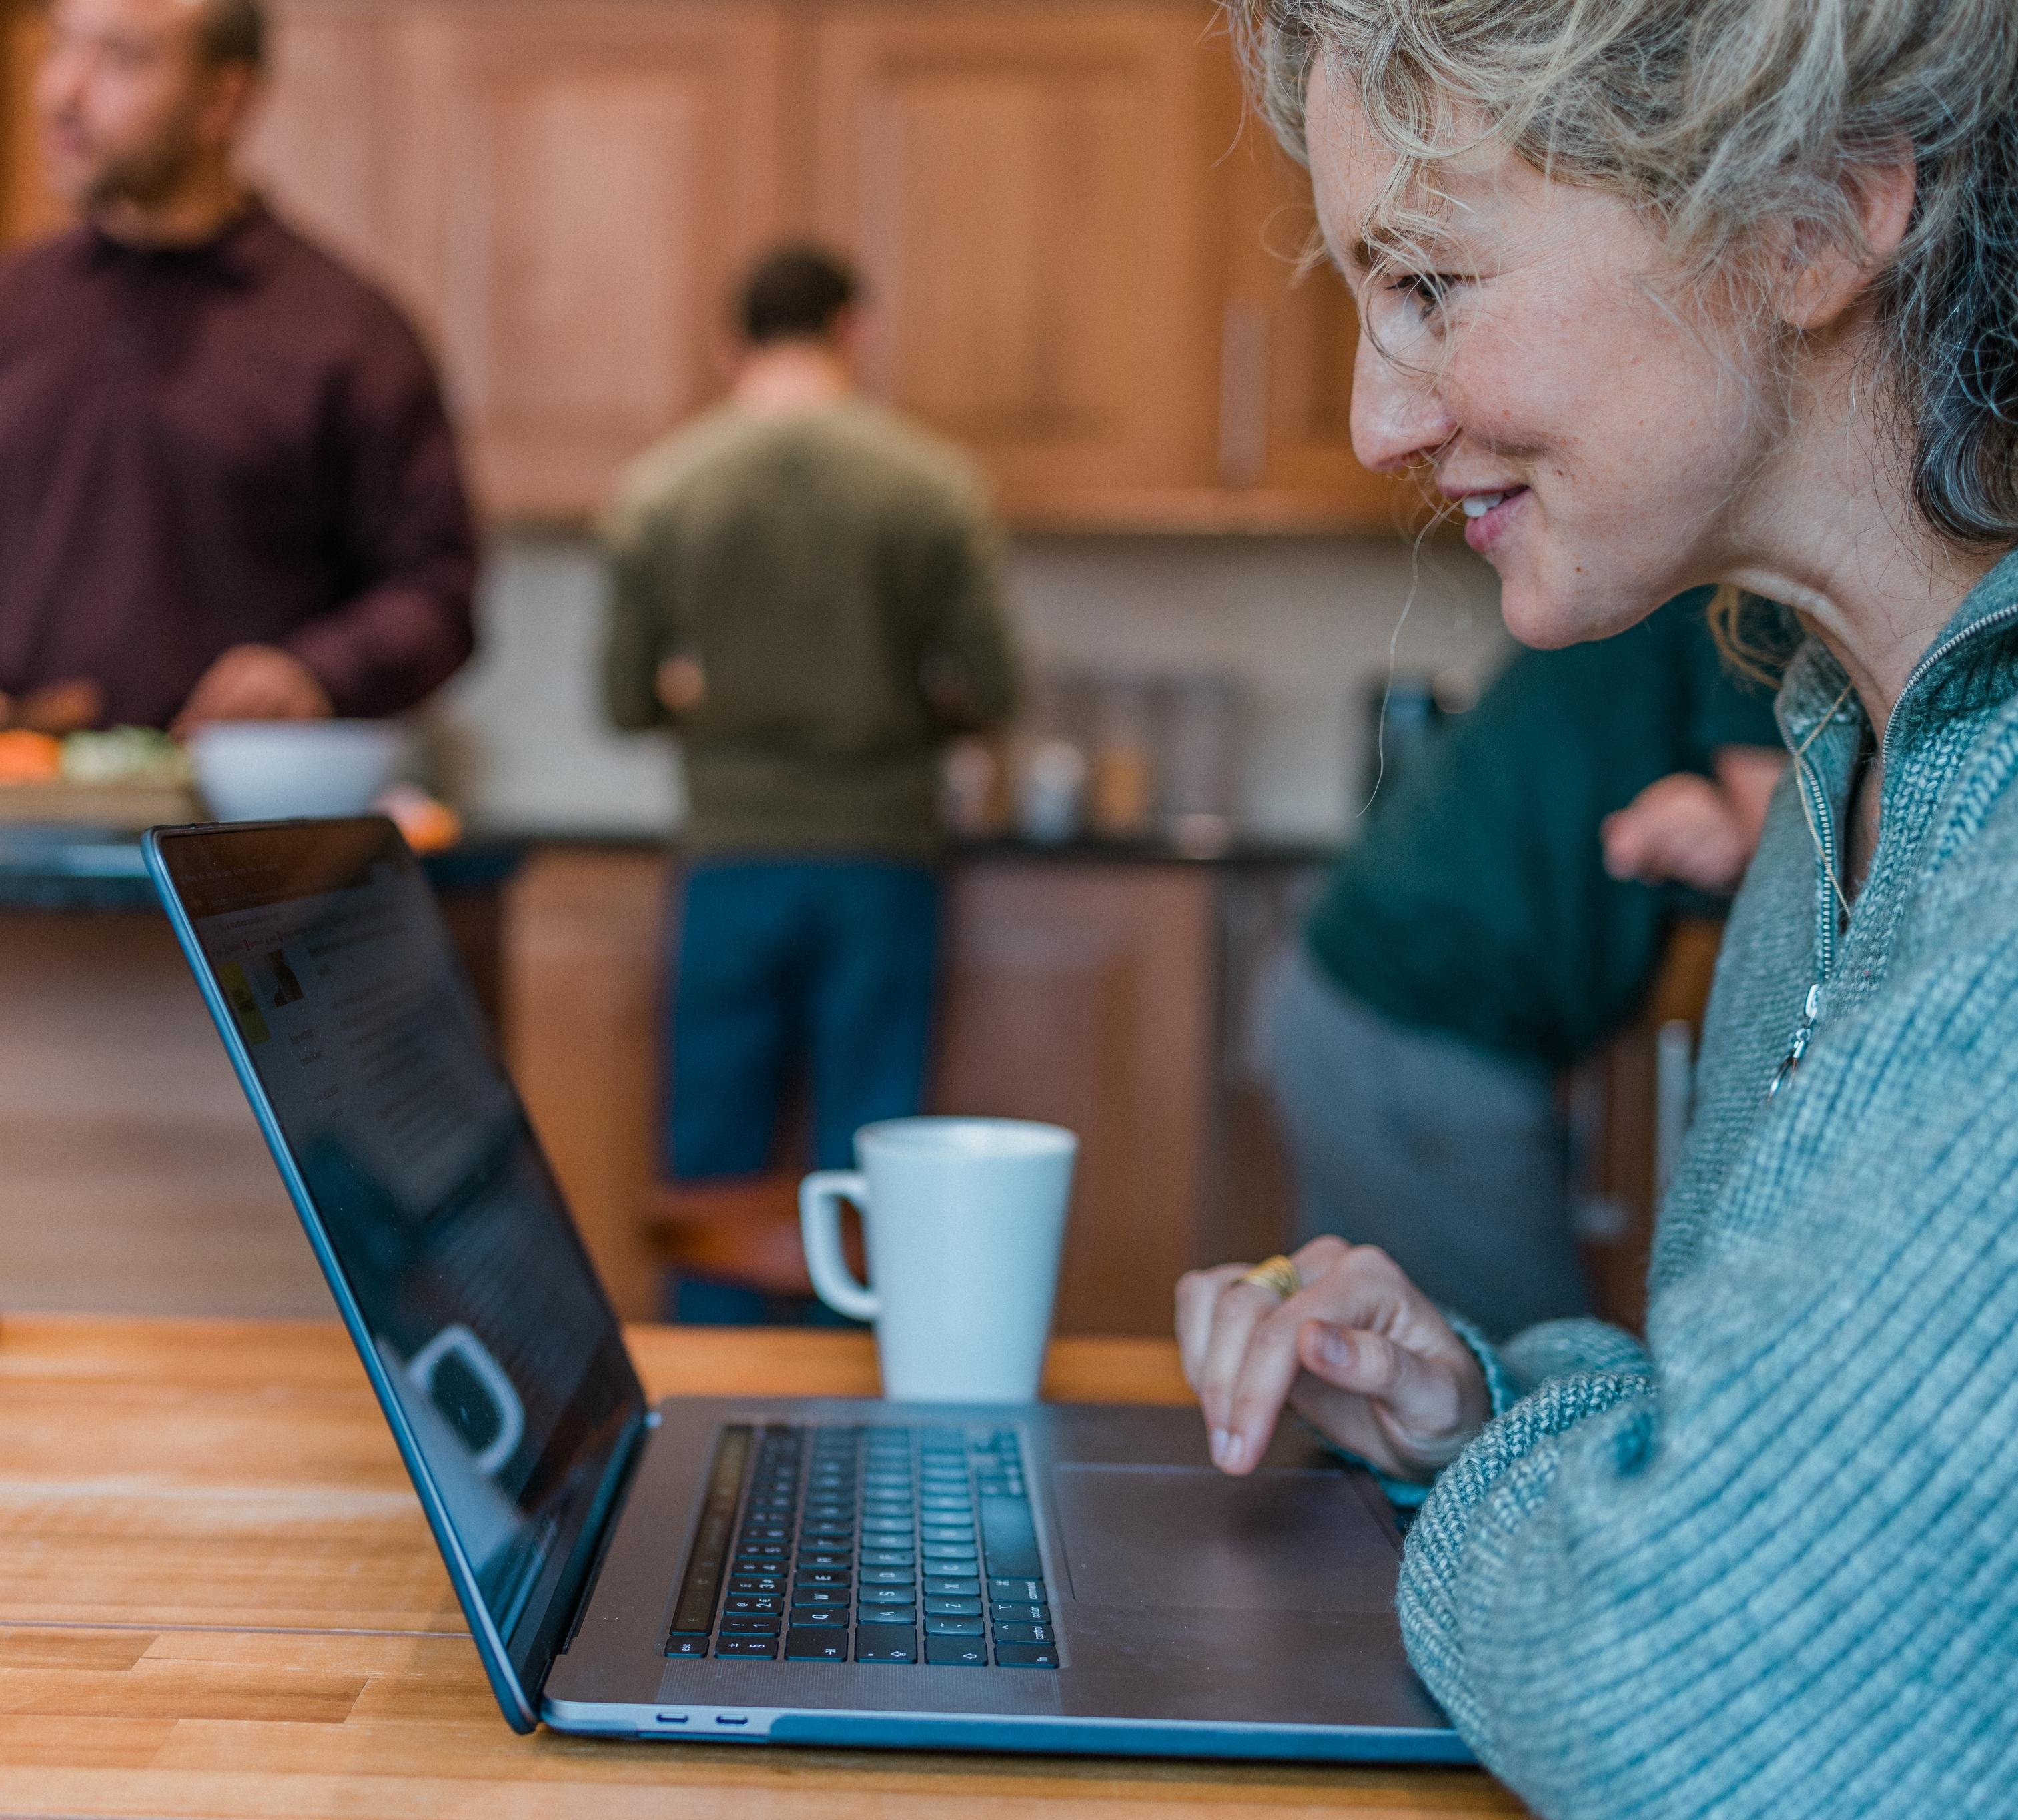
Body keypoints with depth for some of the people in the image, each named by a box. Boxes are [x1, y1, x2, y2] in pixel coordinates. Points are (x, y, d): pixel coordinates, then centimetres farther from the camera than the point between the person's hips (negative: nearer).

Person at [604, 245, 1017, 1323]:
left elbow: (628, 700, 1)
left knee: (713, 1166, 10)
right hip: (882, 863, 0)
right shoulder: (929, 485, -5)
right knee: (867, 1168, 7)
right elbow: (985, 691, -5)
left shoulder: (661, 489, -2)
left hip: (731, 864, 1)